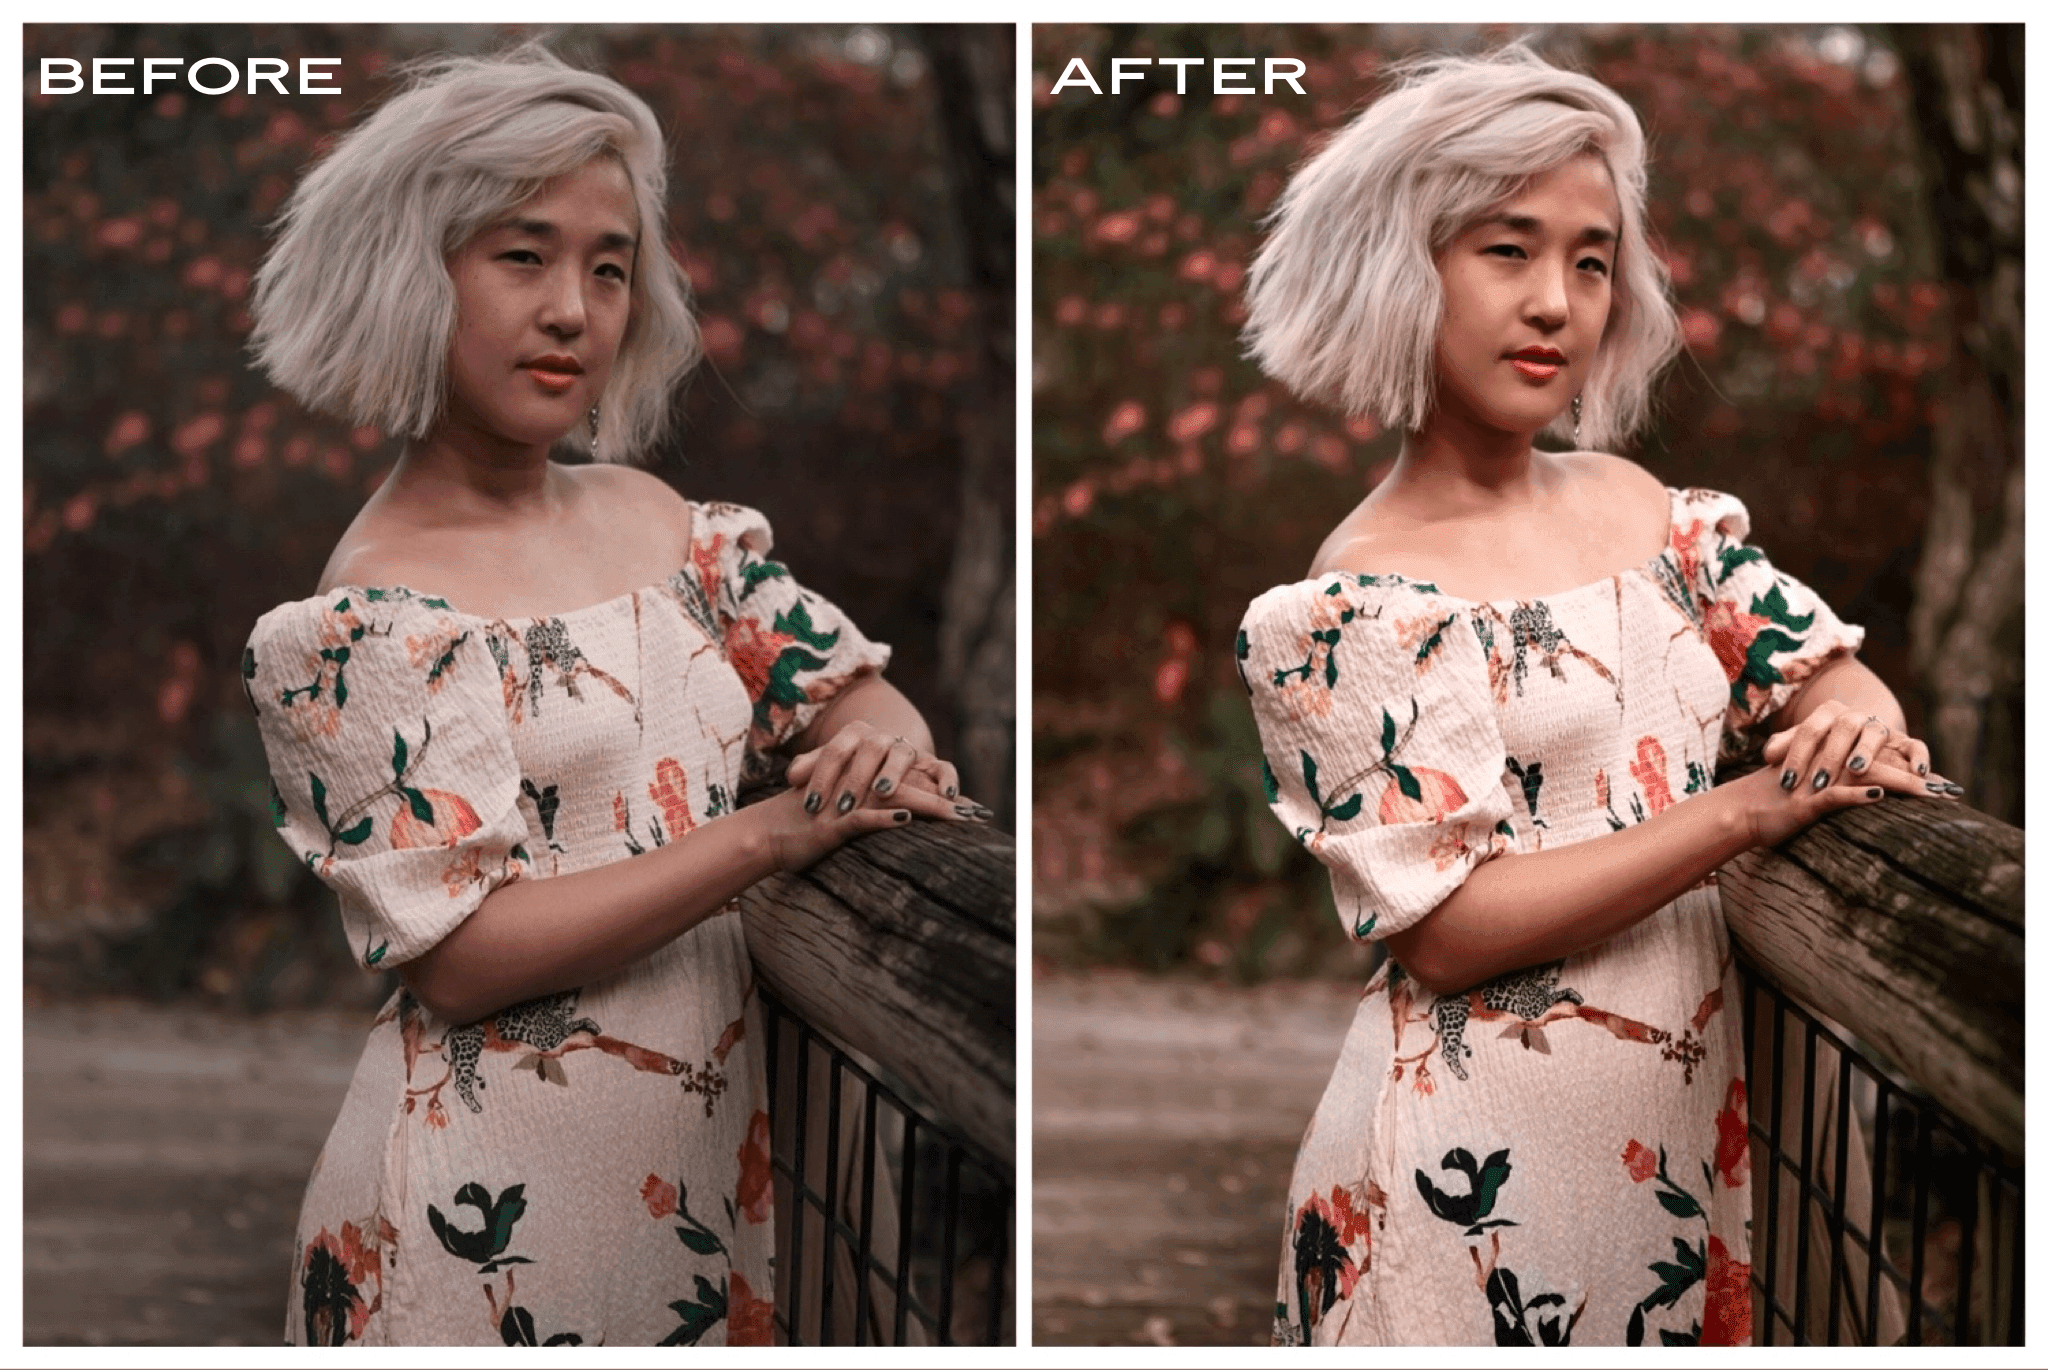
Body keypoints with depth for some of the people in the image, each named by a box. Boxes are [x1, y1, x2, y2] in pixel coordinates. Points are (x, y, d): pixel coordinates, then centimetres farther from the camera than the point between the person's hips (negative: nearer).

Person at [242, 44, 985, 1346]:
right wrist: (770, 836, -23)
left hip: (720, 1149, 6)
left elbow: (849, 688, 12)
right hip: (501, 1205, -6)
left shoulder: (655, 519, 8)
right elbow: (461, 957, -18)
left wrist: (879, 741, -14)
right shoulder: (358, 620, -12)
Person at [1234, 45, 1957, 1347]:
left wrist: (1858, 729, -14)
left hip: (1691, 1118, 5)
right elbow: (1443, 932, -16)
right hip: (1486, 1164, -5)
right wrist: (1747, 810, -22)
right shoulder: (1349, 601, -10)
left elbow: (1831, 670, 12)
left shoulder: (1640, 509, 7)